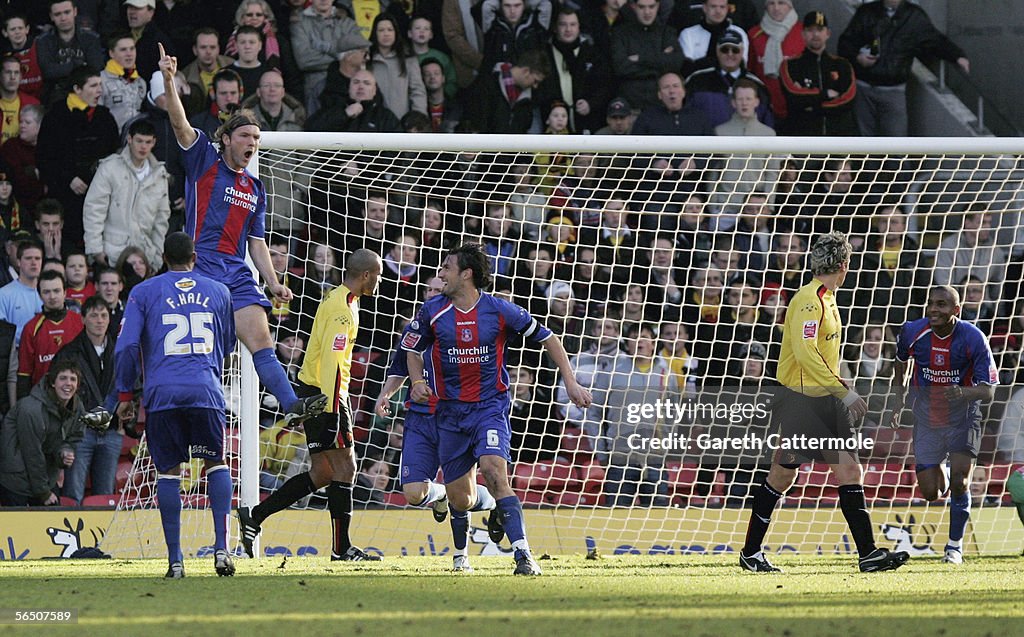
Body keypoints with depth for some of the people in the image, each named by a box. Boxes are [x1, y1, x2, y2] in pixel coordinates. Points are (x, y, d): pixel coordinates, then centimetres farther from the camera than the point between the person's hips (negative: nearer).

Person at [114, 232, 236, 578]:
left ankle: (174, 560, 2)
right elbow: (228, 345, 27)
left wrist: (125, 395, 9)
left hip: (161, 393, -1)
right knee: (216, 463, 14)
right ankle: (221, 547, -2)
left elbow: (126, 347, 2)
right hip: (206, 391, 1)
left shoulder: (144, 292, 9)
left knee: (168, 471, 7)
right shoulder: (218, 291, 15)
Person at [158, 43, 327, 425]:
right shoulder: (204, 160, 6)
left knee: (261, 341, -8)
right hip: (200, 266, -5)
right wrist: (168, 82, -26)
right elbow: (180, 123, -10)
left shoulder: (255, 189, 22)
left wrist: (273, 283, 11)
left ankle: (292, 405, -20)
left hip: (237, 273, 5)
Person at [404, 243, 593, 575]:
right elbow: (413, 348, 16)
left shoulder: (500, 311, -8)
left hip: (490, 405, -3)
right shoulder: (432, 311, -1)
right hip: (450, 409, 3)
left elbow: (547, 338, 4)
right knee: (460, 500, 3)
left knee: (493, 470, -28)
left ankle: (523, 556, -30)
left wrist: (571, 382, 1)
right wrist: (418, 382, -3)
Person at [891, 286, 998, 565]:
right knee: (930, 493, -1)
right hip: (927, 418, 2)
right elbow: (902, 359, 12)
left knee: (959, 482, -15)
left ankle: (955, 545, 6)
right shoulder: (912, 332, -14)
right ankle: (943, 478, 39)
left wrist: (962, 393, -40)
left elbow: (988, 390, -20)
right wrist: (900, 396, 9)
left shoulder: (973, 338, -20)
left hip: (963, 417, -2)